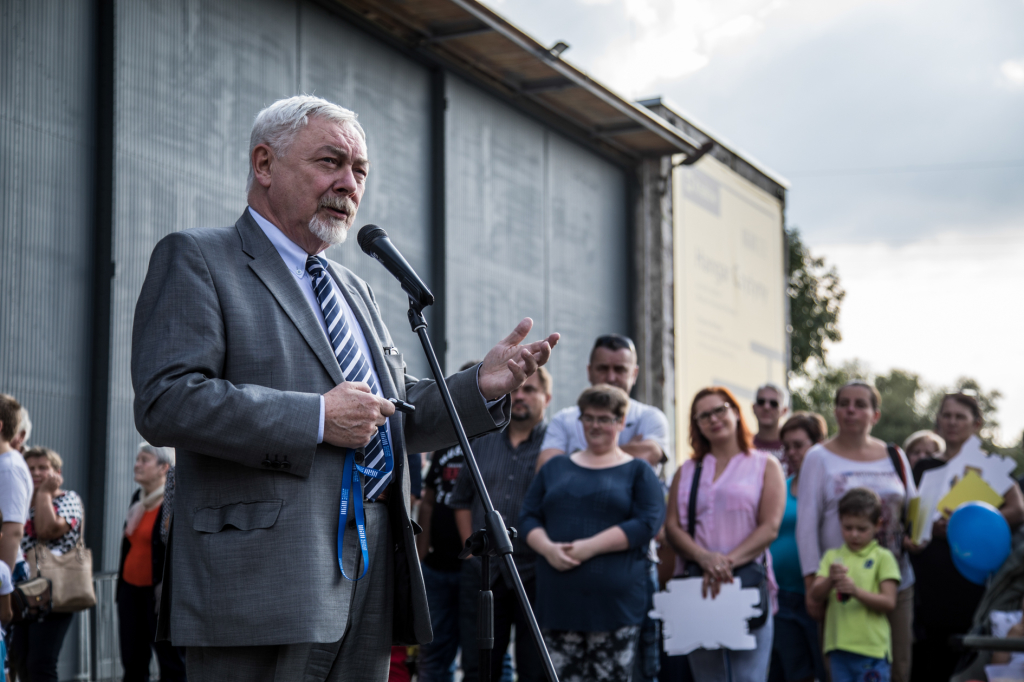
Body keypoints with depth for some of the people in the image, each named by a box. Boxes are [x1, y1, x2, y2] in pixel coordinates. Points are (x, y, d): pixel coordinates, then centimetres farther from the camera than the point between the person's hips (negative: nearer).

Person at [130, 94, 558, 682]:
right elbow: (165, 402, -13)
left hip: (373, 584, 7)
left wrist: (482, 387, 6)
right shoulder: (196, 260, 0)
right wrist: (316, 419, -16)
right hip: (263, 579, -7)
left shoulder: (355, 289, 25)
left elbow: (399, 418, 25)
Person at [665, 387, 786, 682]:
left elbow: (770, 527, -2)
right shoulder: (687, 472, 17)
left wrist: (728, 561, -15)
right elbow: (672, 527, 5)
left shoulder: (765, 466, 10)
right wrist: (705, 558, -14)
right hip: (696, 587, 3)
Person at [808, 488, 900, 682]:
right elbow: (815, 595, 1)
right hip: (839, 647, 4)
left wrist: (856, 590, -21)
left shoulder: (883, 557, 2)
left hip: (872, 649, -4)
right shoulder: (832, 557, 12)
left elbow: (889, 603, -6)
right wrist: (830, 581, -21)